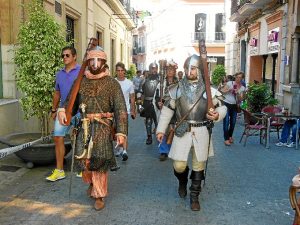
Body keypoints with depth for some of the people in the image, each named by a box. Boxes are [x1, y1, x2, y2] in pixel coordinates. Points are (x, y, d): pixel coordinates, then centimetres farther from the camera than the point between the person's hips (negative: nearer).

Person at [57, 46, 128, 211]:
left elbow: (121, 109, -5)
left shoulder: (112, 83, 0)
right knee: (82, 158, -2)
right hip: (84, 126, 3)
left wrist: (121, 132, -13)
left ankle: (99, 196, 15)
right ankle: (91, 182, 33)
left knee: (99, 160, -4)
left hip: (103, 126, -3)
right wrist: (62, 110, -7)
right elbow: (71, 100, 16)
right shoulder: (81, 81, 10)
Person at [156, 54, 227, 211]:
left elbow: (222, 107, 5)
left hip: (201, 132, 0)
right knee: (179, 165, -2)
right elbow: (167, 109, 9)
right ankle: (182, 182, 34)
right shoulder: (177, 88, 4)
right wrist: (161, 129, 7)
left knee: (199, 166, 8)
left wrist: (217, 114, -19)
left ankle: (194, 196, 27)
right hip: (182, 131, 0)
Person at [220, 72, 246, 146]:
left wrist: (237, 93, -16)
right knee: (226, 122, -8)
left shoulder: (242, 88, 5)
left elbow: (240, 99, 1)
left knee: (233, 122, 10)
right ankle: (226, 139, -3)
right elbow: (222, 91, -5)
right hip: (227, 104, -4)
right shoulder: (229, 83, -4)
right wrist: (229, 90, -18)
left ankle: (230, 136, 31)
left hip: (234, 106, 4)